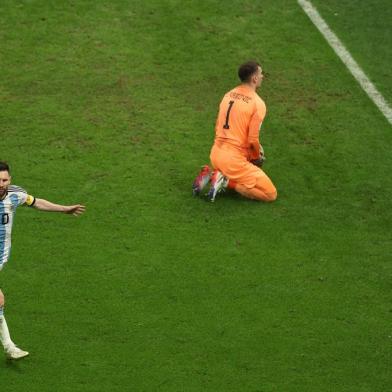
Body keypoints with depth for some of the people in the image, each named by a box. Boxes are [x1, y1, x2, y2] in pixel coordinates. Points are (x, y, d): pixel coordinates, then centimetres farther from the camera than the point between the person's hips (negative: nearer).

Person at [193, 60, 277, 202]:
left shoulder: (228, 95, 10)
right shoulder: (258, 103, -13)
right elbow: (253, 140, -15)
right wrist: (257, 157, 4)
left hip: (216, 153, 8)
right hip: (234, 159, -8)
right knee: (271, 194, 0)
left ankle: (211, 174, 10)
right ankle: (226, 182, -9)